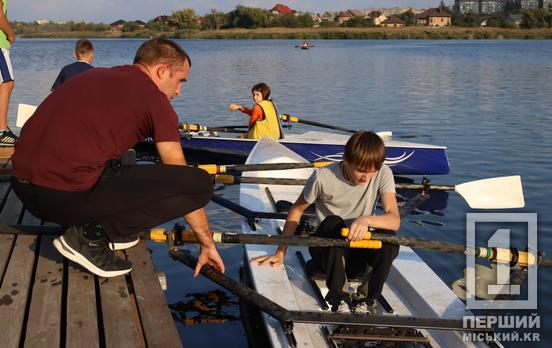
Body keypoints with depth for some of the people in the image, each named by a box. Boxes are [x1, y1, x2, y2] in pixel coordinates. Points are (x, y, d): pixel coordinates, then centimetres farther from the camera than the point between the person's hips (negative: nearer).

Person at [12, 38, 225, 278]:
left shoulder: (95, 76, 21)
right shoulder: (154, 99, 1)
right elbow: (185, 182, 3)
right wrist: (207, 243, 14)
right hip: (66, 196, -8)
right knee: (199, 182, -7)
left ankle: (100, 227, 13)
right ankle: (93, 236, -5)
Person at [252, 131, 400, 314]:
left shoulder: (383, 174, -13)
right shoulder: (323, 177, -19)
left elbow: (395, 220, -22)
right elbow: (296, 210, -4)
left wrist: (367, 219, -43)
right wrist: (280, 253, -6)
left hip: (357, 253, 2)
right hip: (326, 249, -1)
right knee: (333, 222, -34)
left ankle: (366, 299, -7)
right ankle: (339, 298, -19)